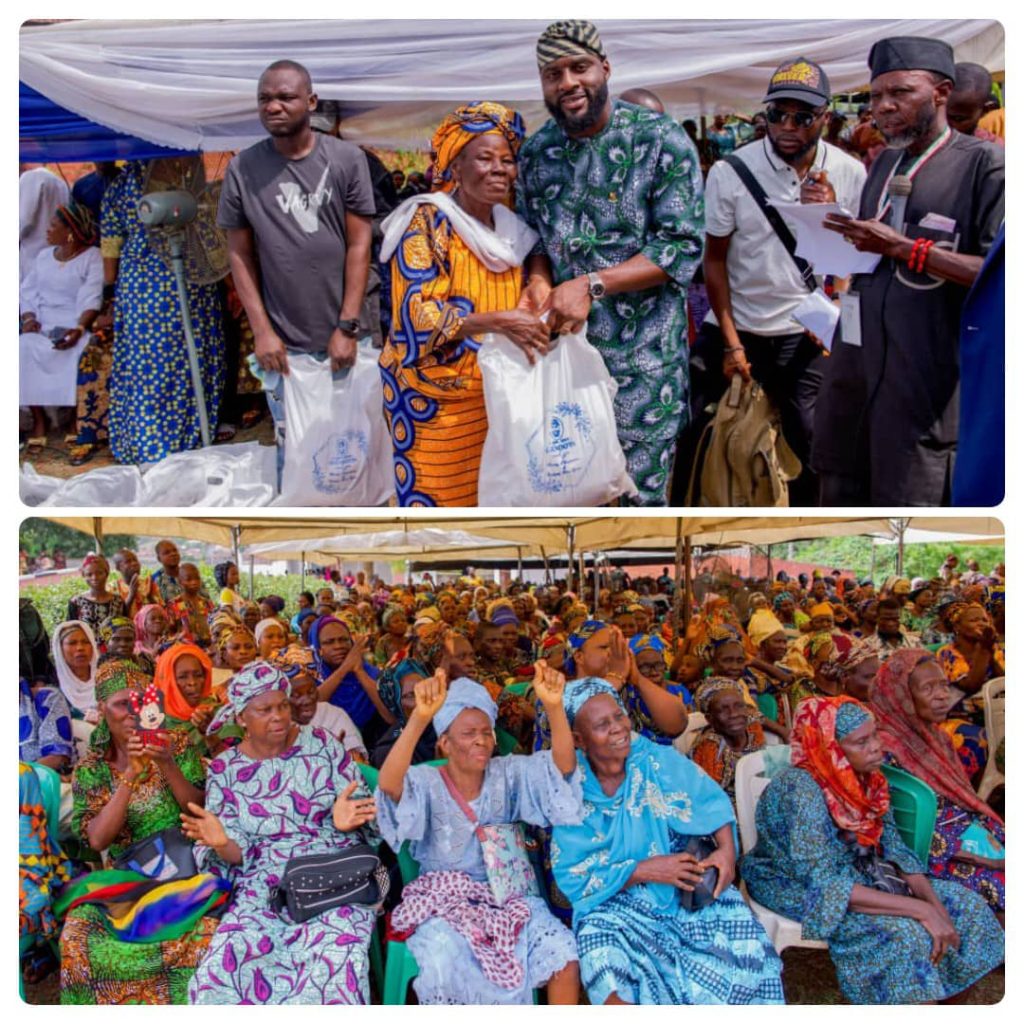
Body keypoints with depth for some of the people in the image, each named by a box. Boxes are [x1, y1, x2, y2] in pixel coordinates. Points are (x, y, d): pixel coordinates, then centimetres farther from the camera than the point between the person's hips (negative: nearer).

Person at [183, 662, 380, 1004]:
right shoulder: (224, 771, 8)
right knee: (229, 961, -27)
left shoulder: (322, 744, 6)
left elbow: (361, 809, 5)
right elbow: (238, 856, 6)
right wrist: (221, 843, -17)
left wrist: (347, 820, -18)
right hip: (265, 885, 2)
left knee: (335, 956, -31)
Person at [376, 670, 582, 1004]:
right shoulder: (426, 782, -10)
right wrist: (419, 717, -51)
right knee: (447, 967, -33)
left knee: (562, 952, -20)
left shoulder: (507, 774, 0)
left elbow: (563, 766, -16)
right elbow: (388, 785, -33)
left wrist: (554, 706, -36)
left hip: (506, 896, 3)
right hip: (443, 903, -3)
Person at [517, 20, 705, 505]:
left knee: (639, 489, 6)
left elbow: (684, 246, -13)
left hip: (644, 355, -4)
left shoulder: (661, 140, -8)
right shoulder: (536, 151, 7)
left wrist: (591, 285, -20)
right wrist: (540, 279, -8)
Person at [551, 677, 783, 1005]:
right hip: (614, 903, -2)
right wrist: (643, 870, -20)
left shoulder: (660, 762, -5)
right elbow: (573, 877, -12)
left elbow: (712, 802, 1)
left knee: (746, 947, -19)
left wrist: (727, 848, -18)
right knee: (601, 952, -32)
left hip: (691, 890, 2)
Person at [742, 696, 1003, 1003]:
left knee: (966, 905, 0)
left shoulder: (867, 779, -7)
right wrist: (921, 910, -33)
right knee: (903, 934, -29)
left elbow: (895, 851, -1)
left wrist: (935, 905, -17)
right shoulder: (802, 790, -31)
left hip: (857, 875, 8)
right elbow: (825, 885, -33)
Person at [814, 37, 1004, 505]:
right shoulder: (883, 165, 16)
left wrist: (904, 247, -18)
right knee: (840, 489, 13)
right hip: (854, 357, 7)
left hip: (926, 372, -7)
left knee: (908, 496, 2)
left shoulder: (984, 163, -7)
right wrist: (835, 227, 2)